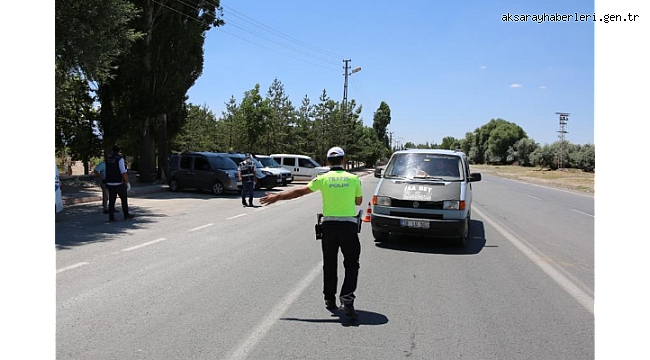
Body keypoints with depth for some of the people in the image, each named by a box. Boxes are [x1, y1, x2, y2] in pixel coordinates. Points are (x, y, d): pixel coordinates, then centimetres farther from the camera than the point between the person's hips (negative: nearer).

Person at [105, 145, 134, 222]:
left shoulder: (107, 159, 7)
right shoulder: (120, 159, -12)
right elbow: (123, 172, -18)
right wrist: (127, 182, -14)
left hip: (110, 183, 5)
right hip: (119, 183, -5)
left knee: (111, 200, 6)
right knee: (124, 199, 10)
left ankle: (111, 217, 2)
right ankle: (126, 215, 17)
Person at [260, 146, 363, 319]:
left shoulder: (323, 178, 0)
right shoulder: (354, 179, 1)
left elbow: (298, 191, 2)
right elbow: (359, 201, 14)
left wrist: (277, 197, 11)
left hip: (329, 225, 1)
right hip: (349, 225, -1)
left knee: (329, 264, 14)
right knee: (351, 264, 6)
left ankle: (330, 299, 23)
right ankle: (347, 299, -8)